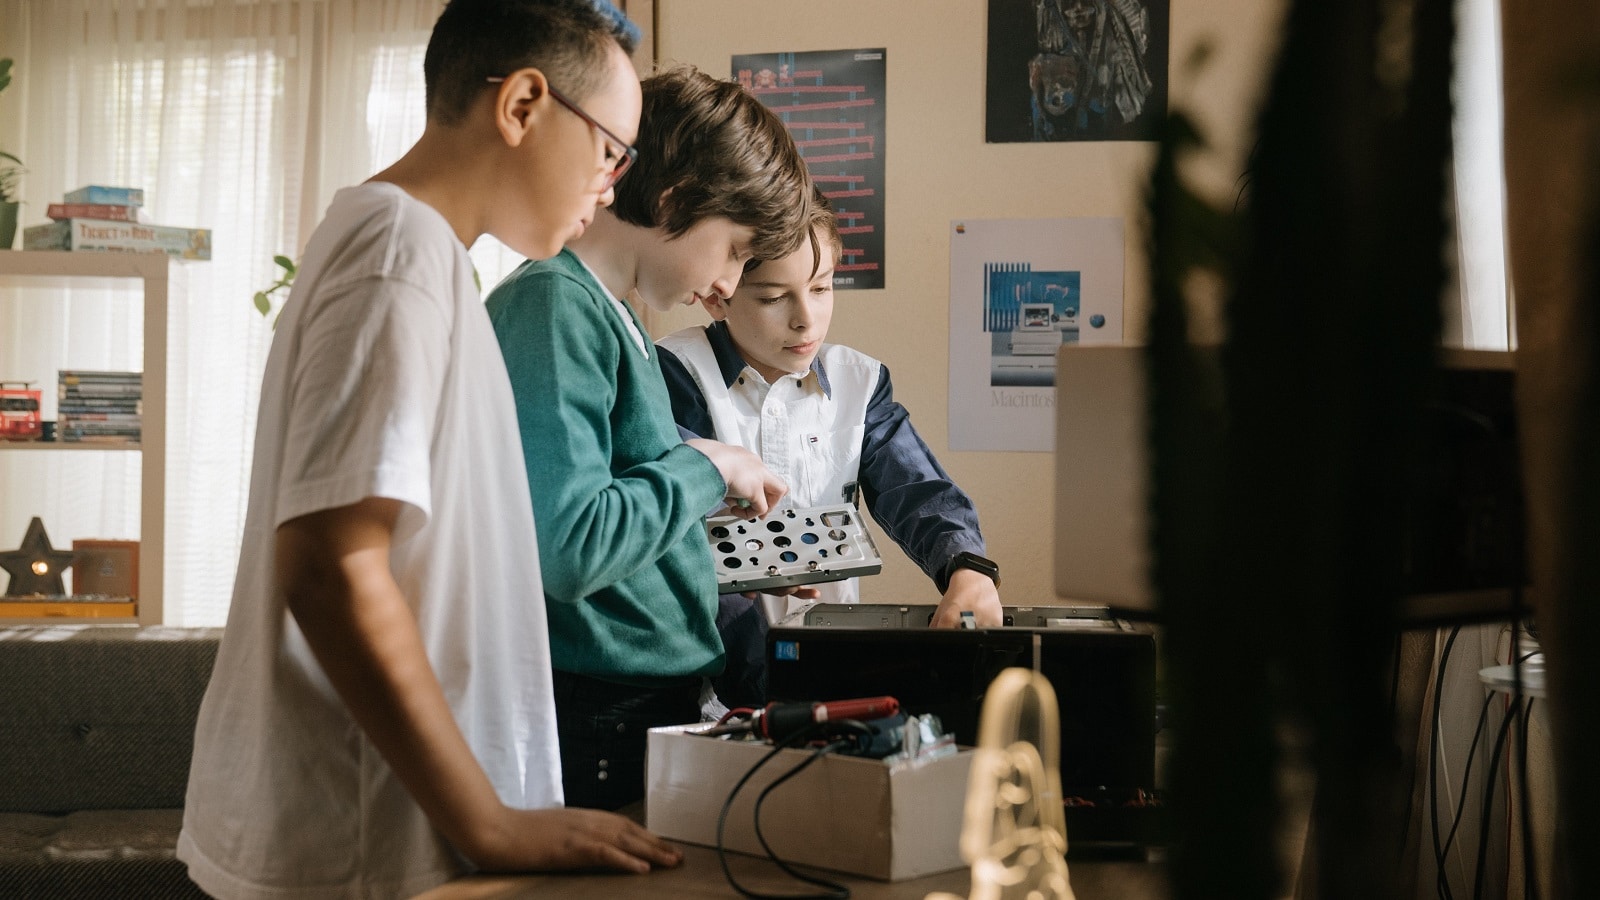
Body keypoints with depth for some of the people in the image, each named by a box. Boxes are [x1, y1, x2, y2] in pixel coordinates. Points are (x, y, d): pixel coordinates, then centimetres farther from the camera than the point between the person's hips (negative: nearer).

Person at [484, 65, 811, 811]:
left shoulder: (618, 318, 14)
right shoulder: (553, 306, -16)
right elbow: (569, 549, -25)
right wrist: (706, 467, -13)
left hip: (662, 706, 9)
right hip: (601, 724, -9)